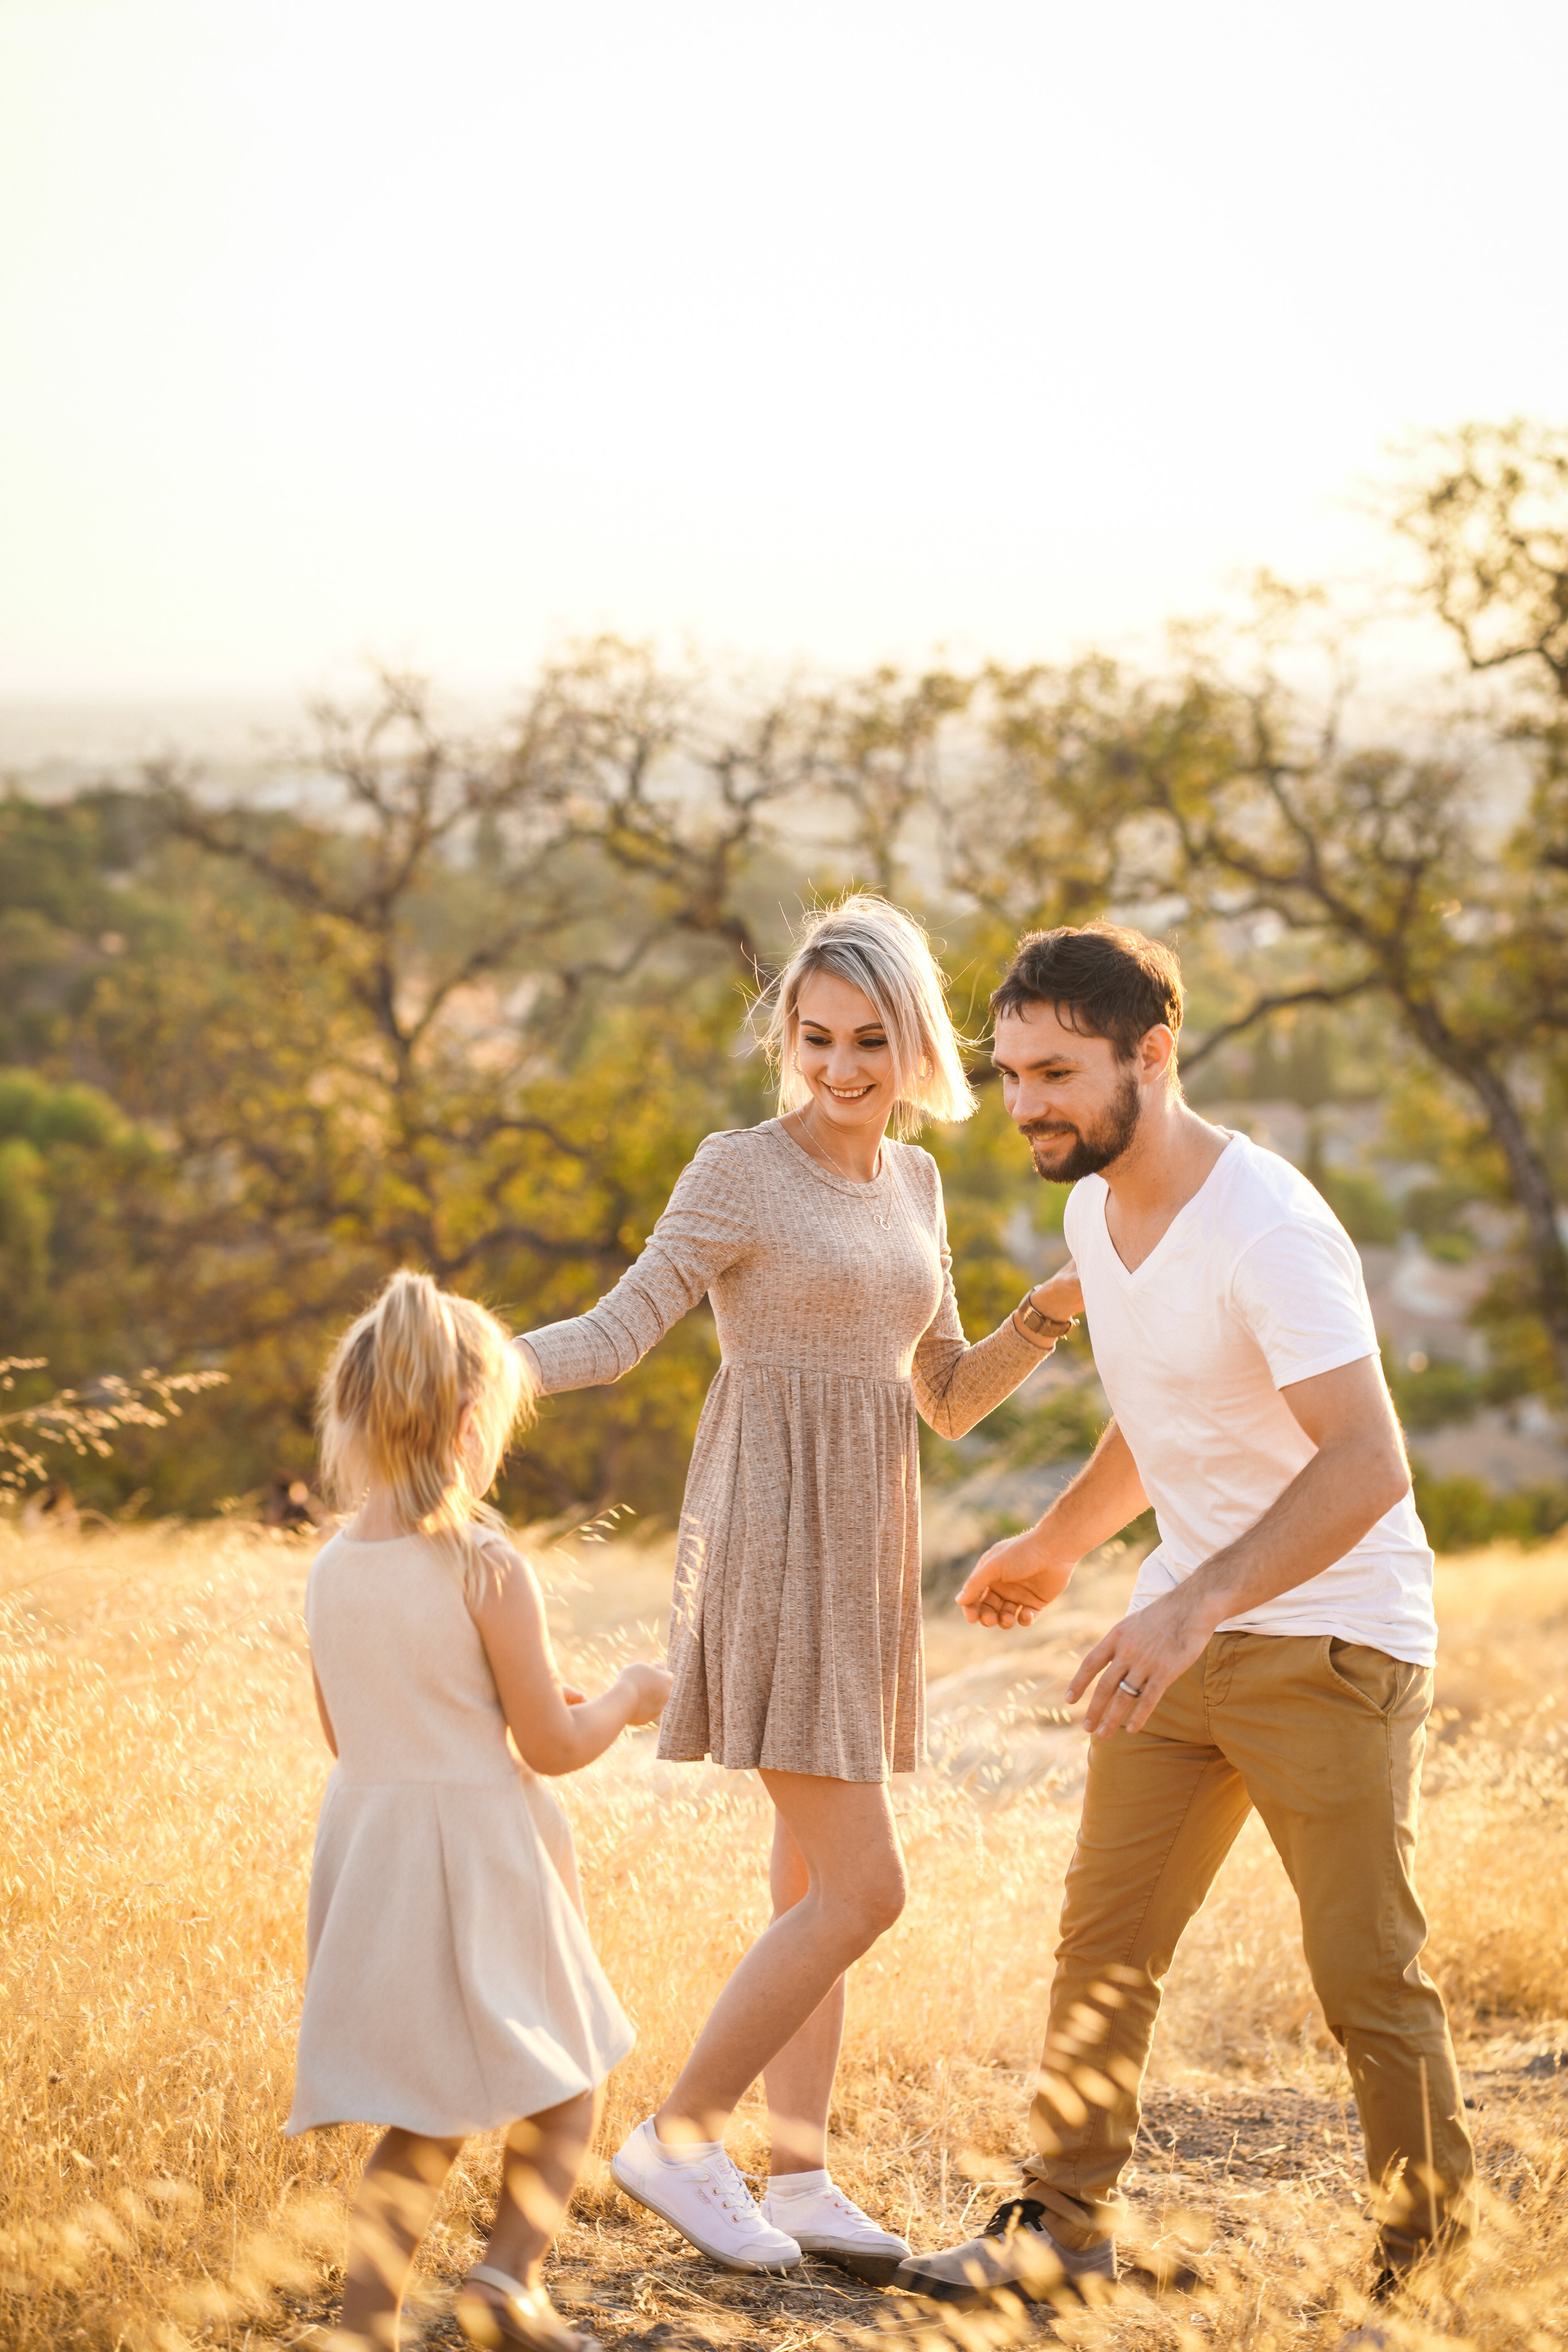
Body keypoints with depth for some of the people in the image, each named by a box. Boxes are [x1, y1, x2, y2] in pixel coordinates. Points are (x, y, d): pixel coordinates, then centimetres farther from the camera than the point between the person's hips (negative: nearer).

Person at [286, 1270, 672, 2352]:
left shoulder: (332, 1573, 2)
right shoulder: (488, 1570, -16)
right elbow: (553, 1748, -12)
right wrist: (627, 1699, 8)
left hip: (370, 1852, 6)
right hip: (478, 1862, -6)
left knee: (426, 2119, 15)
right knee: (568, 2079, 13)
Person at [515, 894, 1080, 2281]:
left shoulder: (912, 1182, 13)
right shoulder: (740, 1173, -7)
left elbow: (946, 1400, 16)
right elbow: (616, 1337, -11)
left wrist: (1060, 1305, 2)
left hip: (862, 1559, 7)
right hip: (773, 1549, -7)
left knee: (817, 1883, 10)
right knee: (861, 1888, -11)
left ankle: (801, 2178, 18)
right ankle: (677, 2140, 1)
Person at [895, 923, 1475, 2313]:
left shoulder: (1268, 1228, -22)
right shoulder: (1094, 1210, 5)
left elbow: (1367, 1464, -31)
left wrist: (1201, 1606, -41)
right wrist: (1053, 1549, 33)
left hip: (1334, 1639, -8)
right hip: (1187, 1627, 8)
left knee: (1369, 1978, -2)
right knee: (1103, 1943, 7)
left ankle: (1438, 2263, 13)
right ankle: (1064, 2228, 17)